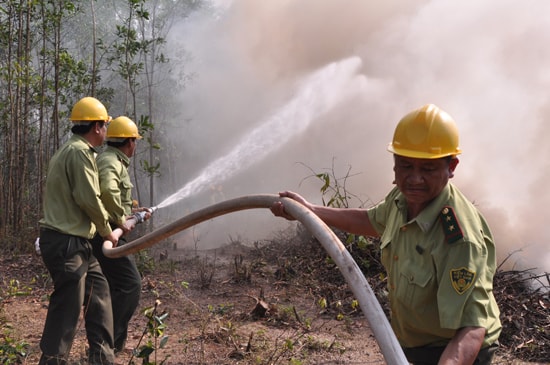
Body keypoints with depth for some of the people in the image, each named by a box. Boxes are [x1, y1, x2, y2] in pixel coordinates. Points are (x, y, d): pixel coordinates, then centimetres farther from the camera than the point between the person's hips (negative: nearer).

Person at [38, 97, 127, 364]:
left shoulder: (70, 150, 19)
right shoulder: (79, 151, -14)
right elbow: (89, 199, -18)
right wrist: (107, 231, -3)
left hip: (75, 243, 11)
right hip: (66, 243, -11)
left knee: (99, 292, 17)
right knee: (66, 310, -6)